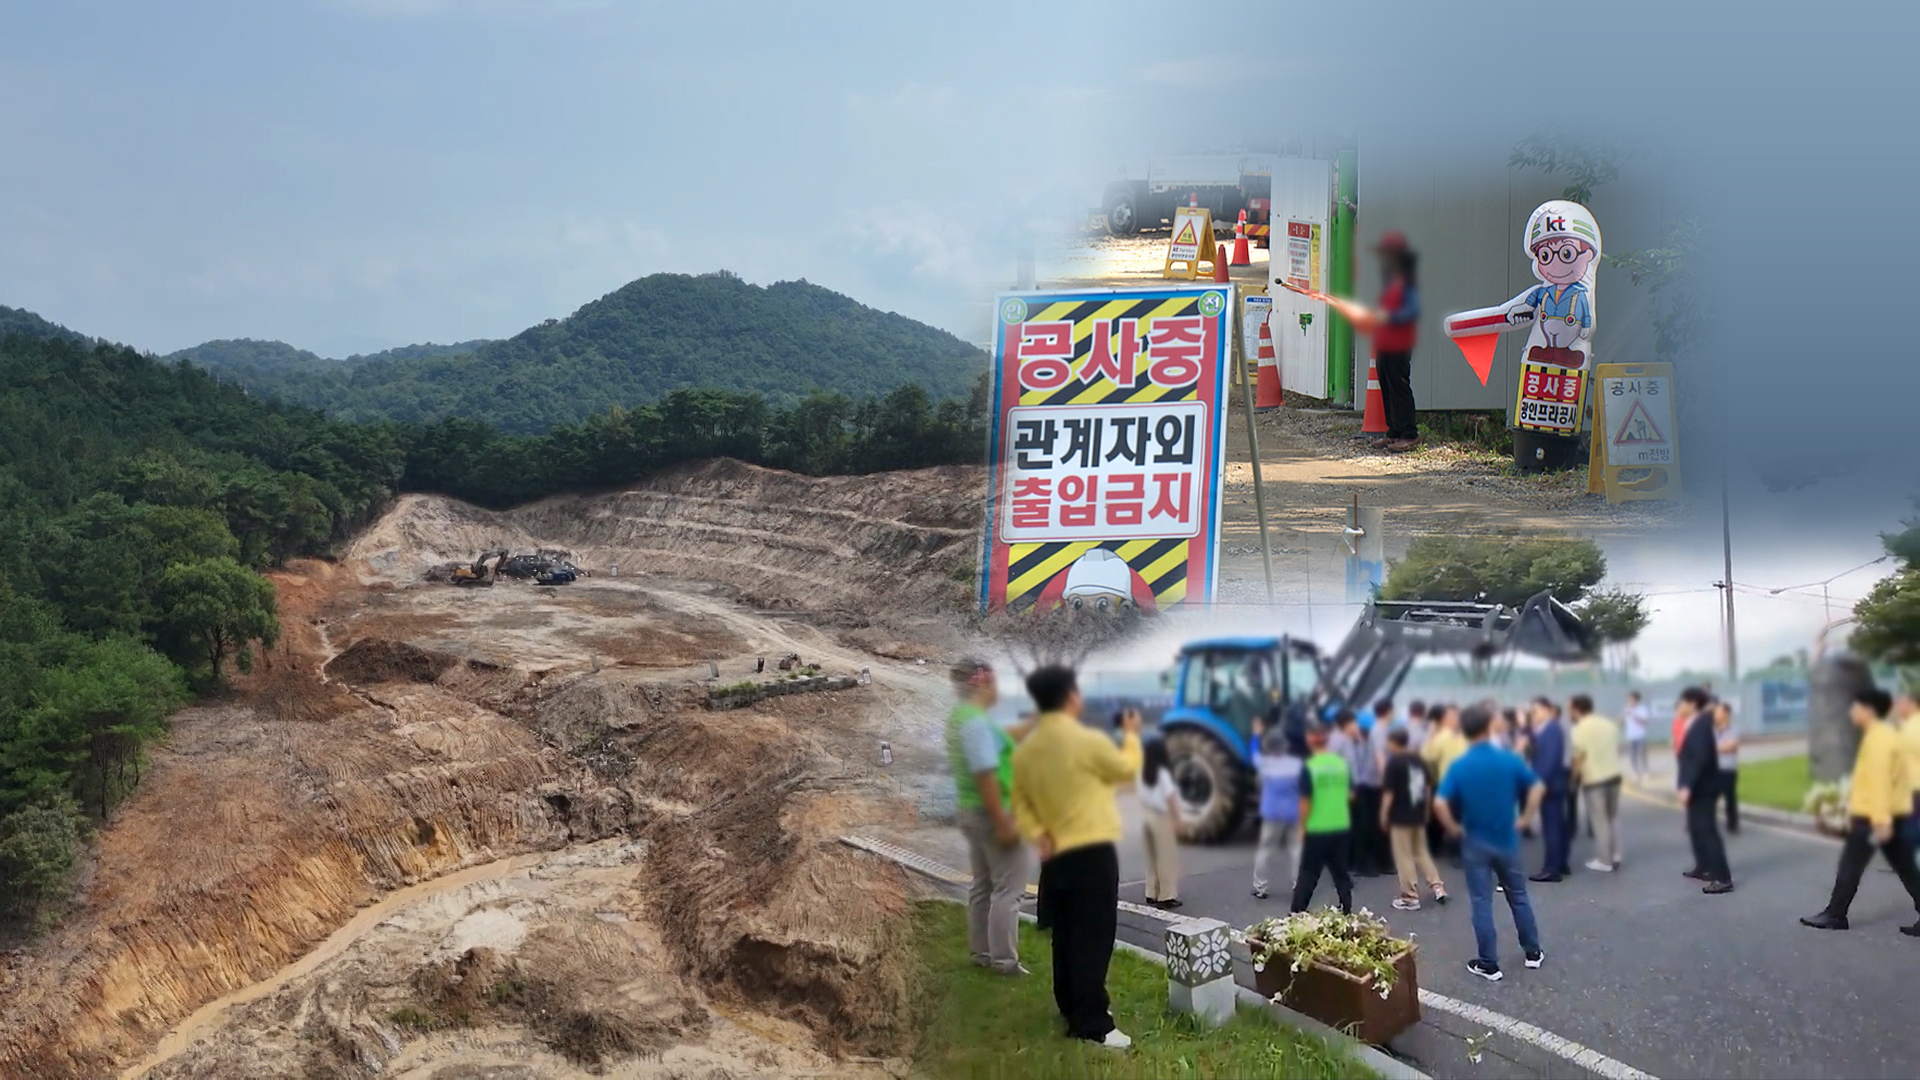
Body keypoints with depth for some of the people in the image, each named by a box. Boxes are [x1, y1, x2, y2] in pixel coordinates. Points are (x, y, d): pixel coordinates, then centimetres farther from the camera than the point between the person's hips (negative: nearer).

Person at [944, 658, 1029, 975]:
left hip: (970, 809, 10)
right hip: (993, 810, -10)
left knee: (983, 883, 17)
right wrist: (1003, 822, -26)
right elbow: (985, 776, -27)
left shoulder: (959, 717, 9)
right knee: (1008, 887, -3)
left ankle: (982, 952, 23)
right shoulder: (976, 722, -22)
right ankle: (1003, 960, 0)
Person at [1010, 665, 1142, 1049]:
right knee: (1092, 939, -5)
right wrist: (1131, 735, 17)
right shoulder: (1088, 740, -15)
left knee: (1066, 937, 16)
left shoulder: (1025, 749, 5)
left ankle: (1073, 1009, 26)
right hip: (1092, 853, -7)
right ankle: (1092, 1024, -4)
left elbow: (1021, 803, 6)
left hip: (1055, 856, 7)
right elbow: (1127, 769, 2)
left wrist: (1038, 835, -3)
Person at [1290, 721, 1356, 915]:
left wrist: (1302, 827, -1)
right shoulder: (1342, 763, 1)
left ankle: (1297, 914, 6)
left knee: (1307, 875, 4)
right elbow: (1350, 795, 11)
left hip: (1317, 829, -4)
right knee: (1341, 873, 14)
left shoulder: (1309, 767, -12)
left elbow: (1305, 802, -12)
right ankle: (1347, 912, 14)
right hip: (1342, 827, 4)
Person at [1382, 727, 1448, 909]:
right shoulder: (1419, 760, 8)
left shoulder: (1394, 762, -13)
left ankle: (1410, 896, 3)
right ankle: (1437, 886, 12)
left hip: (1400, 815, -7)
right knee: (1421, 851, 20)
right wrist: (1427, 809, 23)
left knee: (1404, 856, 1)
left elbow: (1389, 791, -15)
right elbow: (1428, 786, 14)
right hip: (1419, 814, 7)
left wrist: (1384, 814, -8)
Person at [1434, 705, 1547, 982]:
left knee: (1481, 903, 5)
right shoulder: (1509, 759, -8)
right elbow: (1538, 787, -7)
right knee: (1518, 896, 19)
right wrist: (1524, 818, 1)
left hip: (1475, 842, -2)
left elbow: (1440, 805, -21)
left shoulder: (1459, 767, -12)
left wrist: (1454, 828, -7)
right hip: (1507, 840, 2)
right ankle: (1532, 952, 31)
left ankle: (1488, 964, 9)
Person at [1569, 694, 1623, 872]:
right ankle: (1615, 856, 20)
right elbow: (1618, 749, 13)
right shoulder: (1609, 723, 6)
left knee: (1600, 821, 2)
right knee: (1613, 817, 18)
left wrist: (1574, 779, 0)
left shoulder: (1580, 729, -13)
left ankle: (1604, 861, 7)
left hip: (1594, 779, -6)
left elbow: (1579, 758, -13)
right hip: (1614, 775, 6)